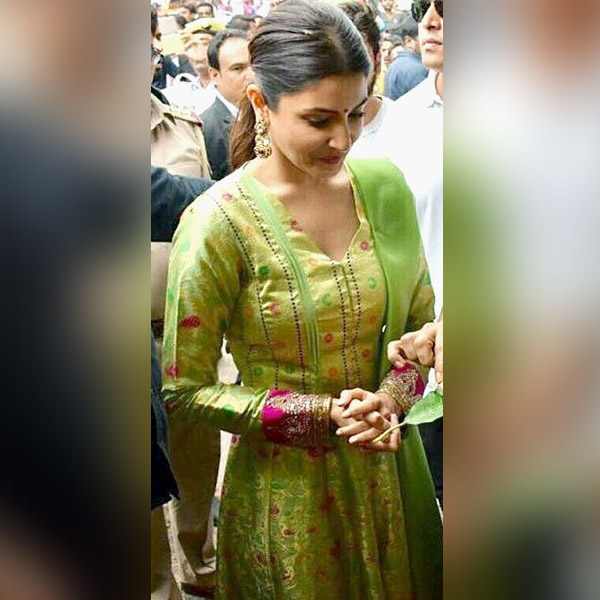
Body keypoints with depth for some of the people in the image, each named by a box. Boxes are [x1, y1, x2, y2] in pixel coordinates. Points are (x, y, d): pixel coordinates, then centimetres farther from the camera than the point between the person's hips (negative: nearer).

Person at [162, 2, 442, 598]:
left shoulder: (383, 185, -4)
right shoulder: (217, 224, -18)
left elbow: (418, 321, 8)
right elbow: (183, 394, -12)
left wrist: (391, 398, -12)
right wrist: (324, 415, -20)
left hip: (391, 473, 5)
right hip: (287, 496, -4)